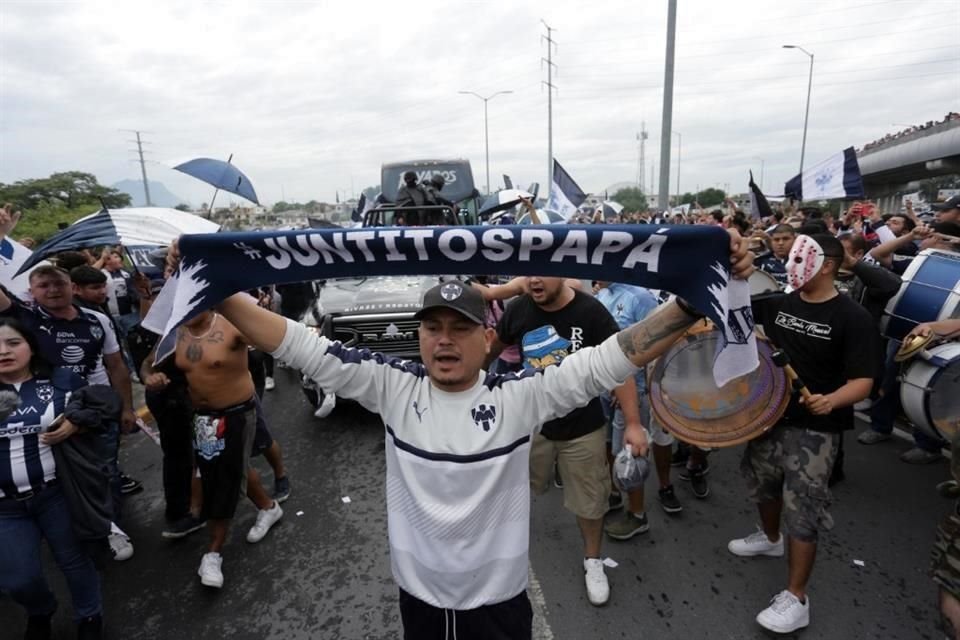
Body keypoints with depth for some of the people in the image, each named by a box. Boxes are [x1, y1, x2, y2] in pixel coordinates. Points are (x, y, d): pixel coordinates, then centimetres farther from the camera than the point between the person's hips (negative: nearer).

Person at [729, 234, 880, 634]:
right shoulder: (780, 302, 1)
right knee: (764, 485, 23)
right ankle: (770, 538, 52)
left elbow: (863, 381, -17)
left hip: (815, 428, -6)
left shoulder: (852, 317, -14)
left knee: (802, 509, -1)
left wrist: (831, 400, -37)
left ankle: (796, 598, 15)